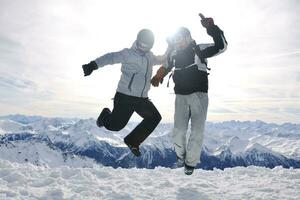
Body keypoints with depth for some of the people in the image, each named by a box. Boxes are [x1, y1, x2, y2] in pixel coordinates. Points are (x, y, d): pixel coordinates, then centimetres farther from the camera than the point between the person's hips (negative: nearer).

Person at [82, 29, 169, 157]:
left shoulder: (150, 57, 14)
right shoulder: (128, 54, -8)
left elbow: (162, 60, 32)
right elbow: (110, 57, -16)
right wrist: (93, 65, -29)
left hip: (142, 99, 7)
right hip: (125, 97, -6)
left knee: (155, 118, 0)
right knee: (114, 125, -5)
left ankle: (132, 141, 13)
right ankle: (106, 115, 34)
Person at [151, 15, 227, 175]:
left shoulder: (199, 49, -2)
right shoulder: (174, 55, 9)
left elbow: (221, 46, -14)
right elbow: (166, 66, 30)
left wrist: (211, 28, -23)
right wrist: (158, 76, 17)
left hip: (199, 95, -2)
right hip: (181, 97, 3)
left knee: (197, 131, -4)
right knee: (178, 131, -4)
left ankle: (190, 162, 15)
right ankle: (180, 155, 25)